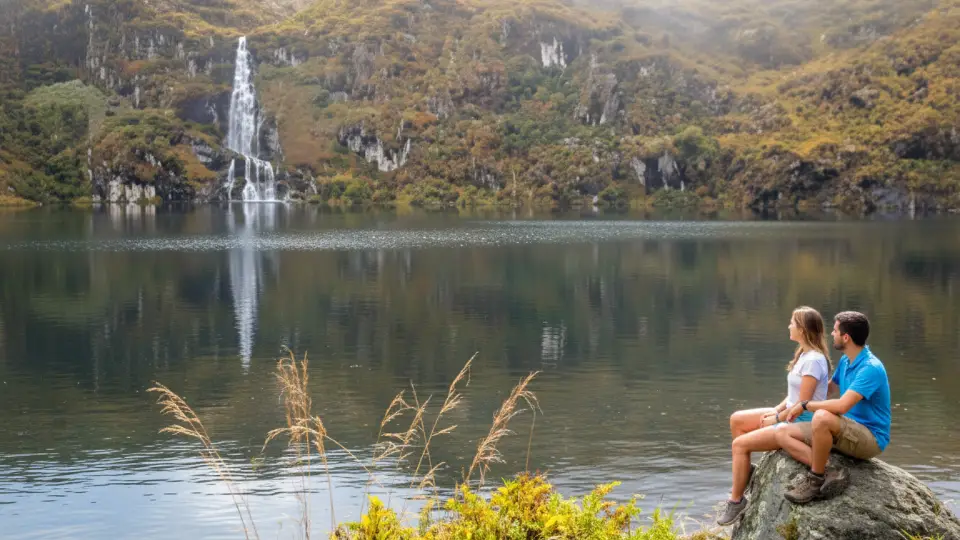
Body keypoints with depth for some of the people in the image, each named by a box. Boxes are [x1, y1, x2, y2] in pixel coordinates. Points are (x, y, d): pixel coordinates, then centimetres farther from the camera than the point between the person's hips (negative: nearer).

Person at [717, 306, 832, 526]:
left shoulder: (813, 360, -23)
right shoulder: (804, 354, 8)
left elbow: (803, 403, -23)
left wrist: (777, 419, -12)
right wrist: (776, 410, 3)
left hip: (802, 424, -10)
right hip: (791, 415, 10)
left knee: (740, 444, -14)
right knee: (736, 420, 9)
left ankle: (736, 500, -1)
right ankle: (746, 471, 18)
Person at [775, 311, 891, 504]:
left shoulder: (871, 368, -21)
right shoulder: (845, 361, 8)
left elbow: (841, 405, -32)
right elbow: (829, 387, 30)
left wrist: (805, 405, -19)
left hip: (871, 439, -9)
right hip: (847, 433, 9)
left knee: (822, 417, -38)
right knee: (784, 434, -5)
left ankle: (816, 479, -21)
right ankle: (827, 472, -22)